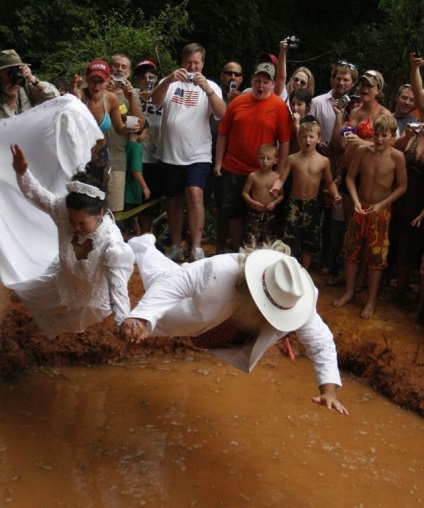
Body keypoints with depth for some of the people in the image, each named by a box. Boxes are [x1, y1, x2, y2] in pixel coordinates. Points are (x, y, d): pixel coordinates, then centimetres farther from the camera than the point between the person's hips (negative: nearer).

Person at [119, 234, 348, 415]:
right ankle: (143, 247, 59)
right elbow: (174, 285, -53)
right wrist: (140, 317, -67)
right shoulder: (221, 272, -53)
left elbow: (321, 342, -31)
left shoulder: (294, 301, -40)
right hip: (198, 308, -4)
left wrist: (329, 391, -39)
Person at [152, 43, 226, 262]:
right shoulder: (170, 83, 6)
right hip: (171, 155, 3)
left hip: (198, 155, -2)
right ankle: (176, 247, 22)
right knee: (173, 201, 10)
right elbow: (155, 100, -13)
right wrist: (169, 79, -30)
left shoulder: (210, 86, 3)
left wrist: (206, 88, -27)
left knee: (194, 195, -21)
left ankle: (196, 249, -18)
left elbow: (221, 113, -13)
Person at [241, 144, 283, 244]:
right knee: (251, 240, -3)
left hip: (270, 214, 2)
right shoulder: (253, 176, -4)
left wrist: (274, 203, -14)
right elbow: (245, 192, -1)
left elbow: (281, 195, 5)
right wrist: (253, 202, -16)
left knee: (268, 242, 9)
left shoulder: (277, 177, -1)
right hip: (254, 213, -1)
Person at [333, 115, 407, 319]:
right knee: (351, 251, 11)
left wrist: (381, 204, -16)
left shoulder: (397, 157, -16)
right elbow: (350, 177, -2)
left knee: (376, 257, 5)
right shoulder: (362, 151, -11)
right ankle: (349, 291, 30)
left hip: (381, 212, -2)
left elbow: (402, 186, -8)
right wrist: (355, 200, -15)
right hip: (360, 209, 3)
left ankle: (371, 300, 20)